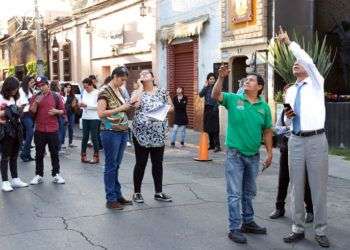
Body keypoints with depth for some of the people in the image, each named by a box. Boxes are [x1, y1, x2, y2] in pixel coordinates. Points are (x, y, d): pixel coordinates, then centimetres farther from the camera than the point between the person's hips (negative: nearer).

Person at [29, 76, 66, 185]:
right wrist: (36, 102, -19)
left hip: (53, 130, -1)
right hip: (39, 130, 1)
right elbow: (32, 111, -3)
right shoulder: (35, 97, 5)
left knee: (54, 153, 5)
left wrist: (56, 111, -15)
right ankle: (39, 175, 16)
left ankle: (56, 174, 14)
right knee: (39, 154, 7)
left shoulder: (55, 96, 2)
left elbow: (63, 111, 5)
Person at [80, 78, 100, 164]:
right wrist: (81, 104, -7)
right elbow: (83, 102, 16)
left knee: (94, 137, -1)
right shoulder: (84, 92, 10)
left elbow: (98, 106, -16)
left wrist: (86, 105, -19)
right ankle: (83, 155, 18)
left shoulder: (97, 93, -10)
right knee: (85, 137, 10)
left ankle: (96, 156, 9)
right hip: (85, 117, 6)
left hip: (94, 118, -6)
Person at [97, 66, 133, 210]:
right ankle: (111, 199, 7)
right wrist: (120, 108, -19)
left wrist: (128, 106, 5)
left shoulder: (120, 91, 12)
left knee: (116, 166, 15)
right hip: (111, 133, -7)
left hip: (123, 132, 7)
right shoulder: (105, 92, -11)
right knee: (111, 167, 0)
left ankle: (118, 195, 23)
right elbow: (101, 113, -18)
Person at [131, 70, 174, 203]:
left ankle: (158, 192, 20)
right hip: (141, 134, -2)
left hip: (159, 134, 2)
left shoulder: (162, 92, 7)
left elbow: (171, 107, 10)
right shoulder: (137, 92, 3)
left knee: (158, 163, 9)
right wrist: (140, 88, -11)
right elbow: (134, 106, -17)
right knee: (141, 164, 2)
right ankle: (137, 192, 15)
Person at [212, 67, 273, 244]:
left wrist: (269, 153, 5)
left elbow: (267, 131, 8)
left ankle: (248, 222, 32)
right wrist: (221, 77, -31)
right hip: (235, 154, -4)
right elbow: (215, 95, -19)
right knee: (235, 194, -1)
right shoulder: (233, 99, -4)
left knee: (249, 193, 18)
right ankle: (234, 229, 5)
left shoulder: (264, 107, 3)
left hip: (253, 155, 4)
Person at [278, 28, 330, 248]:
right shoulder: (291, 91, 15)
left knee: (318, 187, 0)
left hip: (316, 140, -4)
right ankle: (298, 229, 18)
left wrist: (289, 42, -12)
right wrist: (288, 116, 0)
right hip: (296, 140, 5)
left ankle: (321, 231, 12)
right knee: (297, 186, 8)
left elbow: (307, 60, -17)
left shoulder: (317, 83, 1)